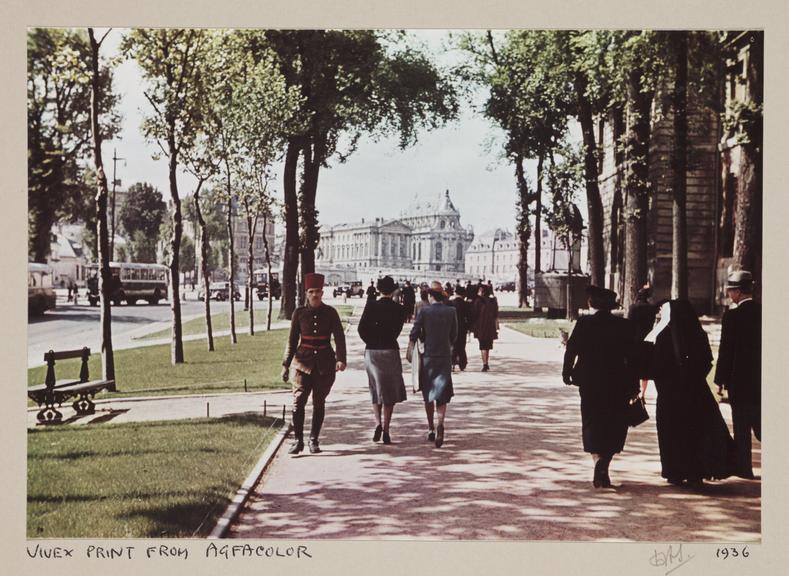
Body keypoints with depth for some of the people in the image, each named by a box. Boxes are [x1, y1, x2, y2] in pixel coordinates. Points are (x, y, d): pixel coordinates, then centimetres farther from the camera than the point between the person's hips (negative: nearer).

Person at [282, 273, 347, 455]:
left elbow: (339, 337, -7)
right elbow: (292, 340, 6)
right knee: (298, 402, -9)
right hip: (304, 363, 0)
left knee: (319, 404, 7)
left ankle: (314, 440, 19)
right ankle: (298, 440, 1)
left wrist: (341, 359, -22)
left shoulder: (330, 313, 0)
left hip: (325, 364, 0)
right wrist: (286, 365, 3)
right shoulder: (299, 313, 2)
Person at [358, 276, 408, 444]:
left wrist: (372, 342, 6)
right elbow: (396, 331, -4)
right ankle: (386, 430, 1)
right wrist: (385, 341, 8)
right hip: (390, 351, -1)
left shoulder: (371, 305, -3)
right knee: (390, 392, 6)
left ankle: (378, 423, -2)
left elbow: (361, 328, -8)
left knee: (376, 391, 16)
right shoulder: (399, 309, -3)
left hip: (371, 352, 1)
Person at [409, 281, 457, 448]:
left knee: (428, 395, 15)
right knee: (442, 395, 1)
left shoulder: (423, 311, -7)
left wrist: (411, 350, 9)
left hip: (428, 356, 0)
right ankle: (440, 423, -25)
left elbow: (414, 334, -8)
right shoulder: (451, 311, -1)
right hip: (445, 356, 1)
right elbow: (454, 335, 6)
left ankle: (431, 429, 23)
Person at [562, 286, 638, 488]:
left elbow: (571, 349, -4)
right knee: (615, 427, 9)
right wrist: (634, 383, 5)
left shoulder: (583, 323, -4)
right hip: (617, 384, 0)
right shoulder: (624, 326, -2)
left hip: (589, 383, 0)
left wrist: (566, 372, 8)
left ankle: (598, 460, -5)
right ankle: (603, 463, -9)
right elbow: (632, 357, -2)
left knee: (592, 425, 10)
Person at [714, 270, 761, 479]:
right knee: (759, 423, 15)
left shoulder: (732, 315, -12)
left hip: (739, 378, -5)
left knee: (741, 427, 4)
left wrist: (720, 379, -4)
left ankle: (744, 467, 9)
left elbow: (725, 350, -11)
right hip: (760, 379, 5)